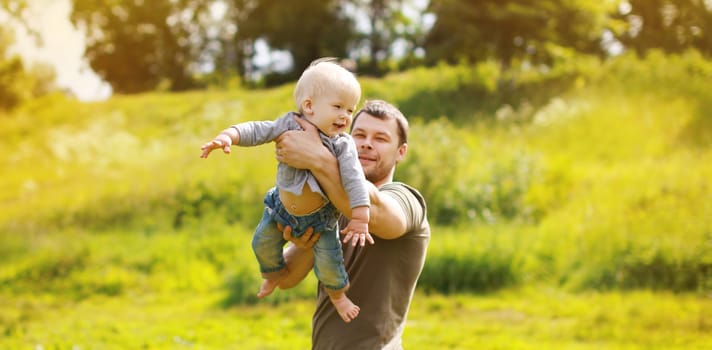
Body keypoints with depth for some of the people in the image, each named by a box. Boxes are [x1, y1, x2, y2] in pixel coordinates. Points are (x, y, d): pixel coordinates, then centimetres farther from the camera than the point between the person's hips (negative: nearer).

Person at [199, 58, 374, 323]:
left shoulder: (343, 145, -23)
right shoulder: (290, 125, -20)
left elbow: (354, 181, -27)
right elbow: (257, 131, -21)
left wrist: (360, 219, -34)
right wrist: (227, 137, -38)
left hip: (320, 216, -2)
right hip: (283, 208, 2)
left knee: (328, 261, -6)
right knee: (263, 243, 7)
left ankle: (337, 294, 27)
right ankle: (275, 273, 40)